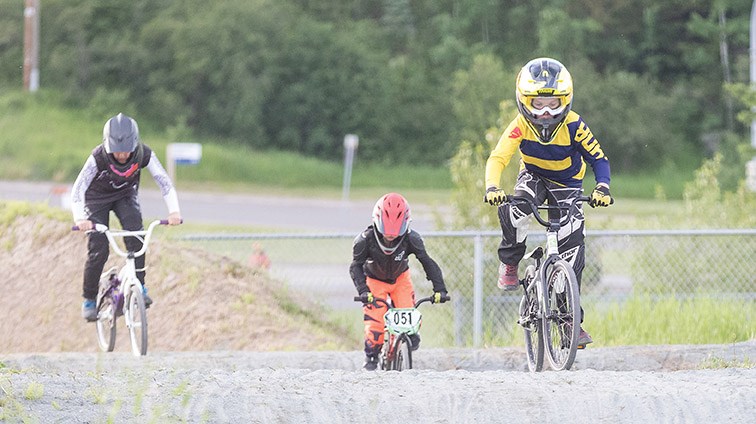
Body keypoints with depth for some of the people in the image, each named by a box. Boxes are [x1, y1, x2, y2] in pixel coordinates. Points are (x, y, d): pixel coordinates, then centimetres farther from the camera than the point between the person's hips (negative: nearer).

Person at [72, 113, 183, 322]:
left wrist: (174, 210, -41)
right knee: (98, 250, -12)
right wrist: (80, 218, -52)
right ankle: (89, 300, 5)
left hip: (125, 196, 2)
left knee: (135, 234, -26)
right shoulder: (98, 157, -34)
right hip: (98, 199, -2)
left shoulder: (144, 154, -28)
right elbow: (78, 188, -36)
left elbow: (164, 181, -26)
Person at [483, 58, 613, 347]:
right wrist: (492, 188, -51)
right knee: (515, 209, -36)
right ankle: (509, 263, -8)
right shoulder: (521, 126, -25)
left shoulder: (573, 126, -27)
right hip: (533, 177, 0)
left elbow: (599, 159, -21)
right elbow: (497, 158, -32)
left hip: (567, 185, 0)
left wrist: (602, 188, -40)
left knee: (573, 246, -13)